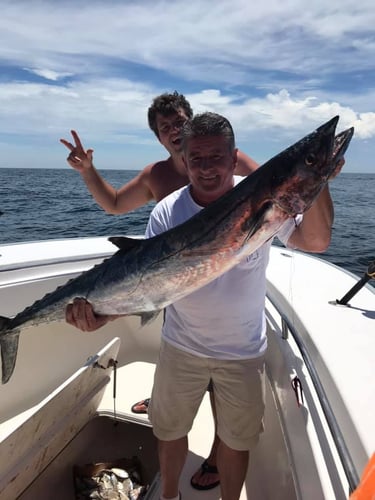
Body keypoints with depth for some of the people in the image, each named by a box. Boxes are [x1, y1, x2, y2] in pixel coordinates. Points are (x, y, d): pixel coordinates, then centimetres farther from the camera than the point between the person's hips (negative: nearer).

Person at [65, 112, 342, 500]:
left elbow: (314, 242, -24)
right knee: (170, 430, 23)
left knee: (236, 440, 20)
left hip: (244, 351, 0)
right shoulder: (168, 211, -14)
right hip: (181, 346, 1)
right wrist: (101, 311, -32)